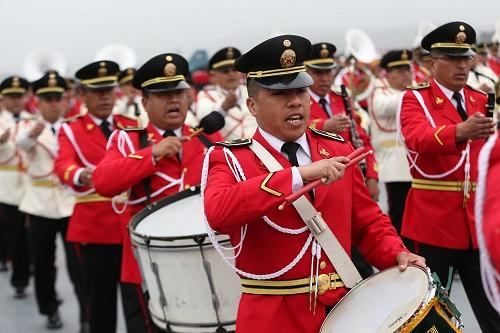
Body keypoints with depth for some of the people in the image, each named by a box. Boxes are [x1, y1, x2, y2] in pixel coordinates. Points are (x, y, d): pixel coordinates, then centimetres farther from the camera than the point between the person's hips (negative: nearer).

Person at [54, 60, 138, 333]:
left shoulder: (132, 126, 13)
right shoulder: (70, 131, 3)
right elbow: (63, 165, -16)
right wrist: (81, 176, -39)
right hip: (95, 226, -2)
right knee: (100, 297, 3)